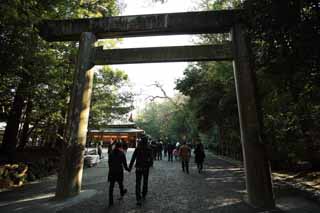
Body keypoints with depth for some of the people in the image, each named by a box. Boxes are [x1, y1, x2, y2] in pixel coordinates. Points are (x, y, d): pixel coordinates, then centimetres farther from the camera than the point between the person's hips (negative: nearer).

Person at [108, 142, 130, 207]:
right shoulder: (121, 153, -11)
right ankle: (122, 193, 46)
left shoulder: (111, 153, -1)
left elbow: (109, 162, 6)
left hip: (112, 171, 2)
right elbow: (124, 162, -9)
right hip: (119, 171, -2)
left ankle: (111, 201, 8)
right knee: (120, 183, 22)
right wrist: (127, 168, 7)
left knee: (111, 186, 6)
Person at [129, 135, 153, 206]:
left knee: (138, 183, 3)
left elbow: (133, 158, -8)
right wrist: (150, 164, 11)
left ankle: (138, 199, -3)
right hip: (146, 168, 1)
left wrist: (130, 167, -2)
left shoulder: (137, 148, -8)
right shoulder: (149, 149, -9)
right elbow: (151, 158, -7)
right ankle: (144, 195, 35)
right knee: (145, 182, 21)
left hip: (138, 168, -1)